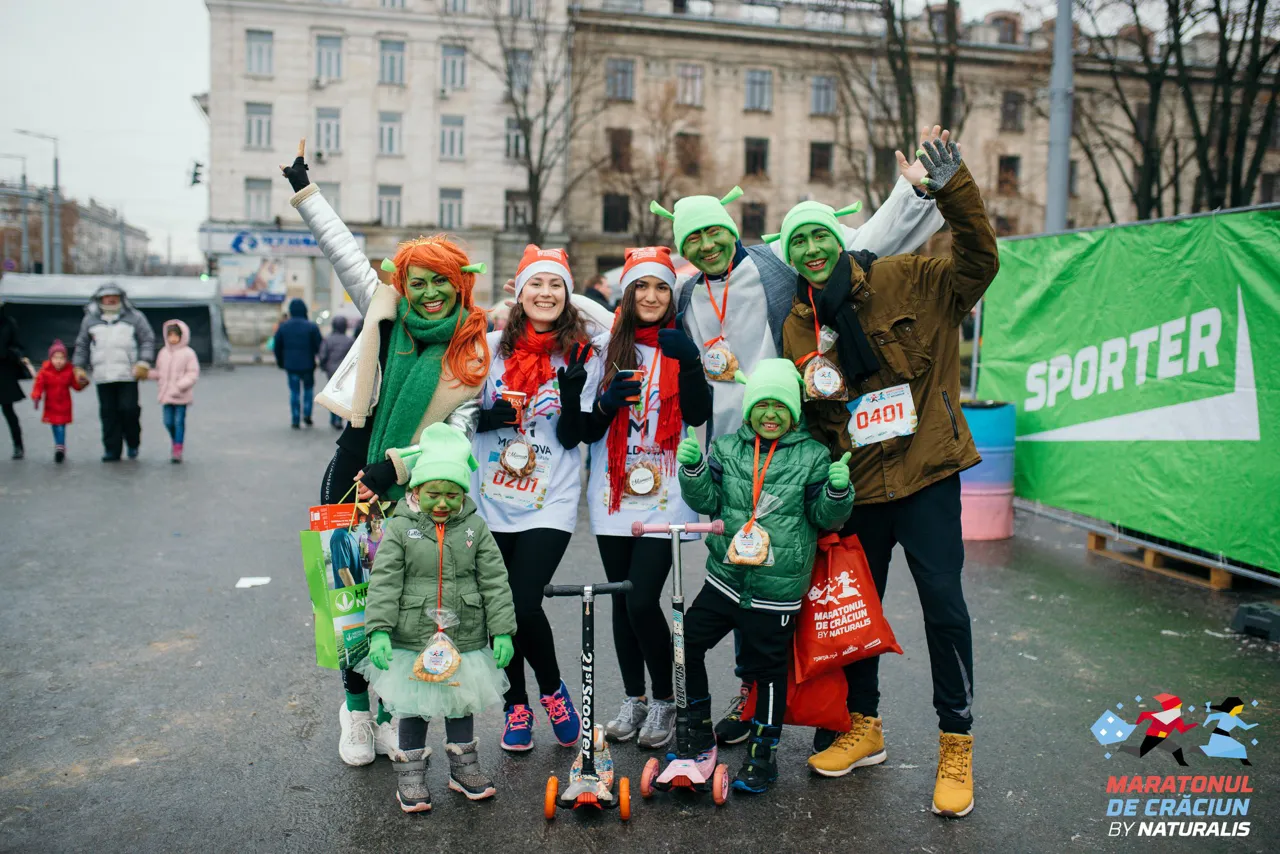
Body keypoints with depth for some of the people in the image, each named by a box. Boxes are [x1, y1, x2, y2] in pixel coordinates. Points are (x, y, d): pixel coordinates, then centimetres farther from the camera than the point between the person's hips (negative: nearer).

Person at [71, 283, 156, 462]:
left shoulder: (134, 317, 6)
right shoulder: (90, 320, 14)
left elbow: (148, 340, 2)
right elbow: (82, 345, 20)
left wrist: (143, 363, -8)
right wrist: (79, 366, 12)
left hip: (128, 375, -2)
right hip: (102, 376, 3)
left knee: (128, 409, -8)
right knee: (108, 414, 2)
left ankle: (133, 444, 14)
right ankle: (112, 450, 9)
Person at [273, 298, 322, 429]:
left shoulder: (283, 327, 1)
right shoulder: (312, 327, -9)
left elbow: (277, 347, 6)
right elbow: (319, 347, -10)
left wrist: (280, 362, 17)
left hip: (291, 365, 2)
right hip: (307, 364, -2)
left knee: (294, 391, 8)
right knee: (308, 388, 17)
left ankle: (295, 420, 7)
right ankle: (307, 414, 6)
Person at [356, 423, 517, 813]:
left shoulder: (475, 528, -3)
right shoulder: (400, 528, -8)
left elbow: (494, 582, -1)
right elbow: (384, 582, -11)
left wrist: (502, 631, -4)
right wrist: (379, 630, -19)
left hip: (465, 640, 2)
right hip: (411, 641, -2)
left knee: (460, 704, 17)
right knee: (412, 709, 11)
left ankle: (464, 768, 36)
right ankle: (411, 777, 27)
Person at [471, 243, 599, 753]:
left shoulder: (583, 356, -1)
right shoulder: (493, 347, 3)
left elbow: (572, 437, -3)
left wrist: (573, 396, -21)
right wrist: (489, 417, -11)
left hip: (550, 503, -2)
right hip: (490, 500, 3)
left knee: (524, 605, -13)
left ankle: (552, 690, 17)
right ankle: (516, 705, 30)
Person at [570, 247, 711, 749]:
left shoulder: (680, 348, 5)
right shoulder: (604, 349, 9)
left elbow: (698, 414, -10)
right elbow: (586, 430, 6)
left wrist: (688, 363, -23)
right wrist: (608, 402, -14)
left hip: (663, 494, -3)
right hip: (614, 493, 3)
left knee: (643, 601, -11)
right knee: (622, 600, 9)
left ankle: (664, 701, 11)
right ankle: (633, 699, 26)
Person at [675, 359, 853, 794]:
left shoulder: (813, 456, -3)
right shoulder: (727, 448, 4)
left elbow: (824, 518, -1)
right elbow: (708, 502, 1)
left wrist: (837, 490, -20)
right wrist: (693, 468, -14)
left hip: (777, 590, -3)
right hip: (726, 578, 4)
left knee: (767, 669, 6)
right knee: (686, 642, 5)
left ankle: (763, 754, 25)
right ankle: (697, 727, 26)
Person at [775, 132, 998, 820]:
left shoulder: (907, 284, -4)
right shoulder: (797, 329, 4)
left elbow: (978, 263, -17)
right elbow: (811, 417, 11)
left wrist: (953, 190, -28)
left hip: (926, 476, -4)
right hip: (857, 485, 4)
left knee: (944, 604, -5)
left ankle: (956, 746, 14)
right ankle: (864, 728, 34)